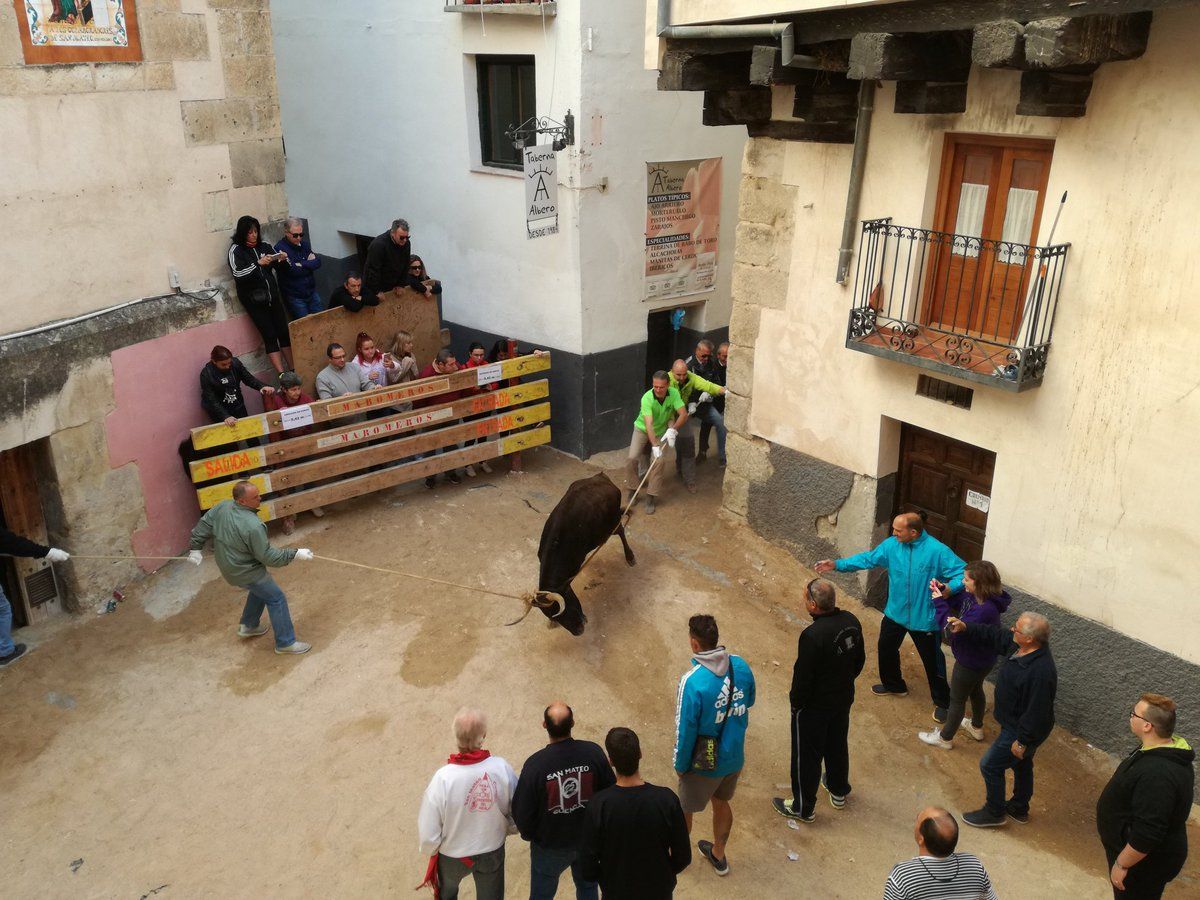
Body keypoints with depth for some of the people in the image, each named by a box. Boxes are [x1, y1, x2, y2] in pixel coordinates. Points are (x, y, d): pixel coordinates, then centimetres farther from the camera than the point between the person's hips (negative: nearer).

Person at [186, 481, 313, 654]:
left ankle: (248, 626, 44)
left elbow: (204, 524, 2)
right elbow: (268, 557, -25)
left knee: (260, 590, 31)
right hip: (245, 572, -9)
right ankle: (285, 643, 11)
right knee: (276, 599, 3)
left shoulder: (223, 507, -11)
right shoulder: (253, 526, -33)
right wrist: (295, 554, -19)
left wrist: (196, 547, 15)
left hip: (228, 566, 9)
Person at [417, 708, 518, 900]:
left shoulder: (443, 778, -34)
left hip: (453, 854, -1)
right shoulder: (502, 768, -27)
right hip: (493, 850, 1)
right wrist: (507, 829, 10)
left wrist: (430, 850, 0)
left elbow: (429, 832, -22)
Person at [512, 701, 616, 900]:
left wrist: (529, 834, 4)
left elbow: (522, 811, -17)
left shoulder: (535, 764, -29)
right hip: (589, 839, 2)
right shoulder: (593, 753, -22)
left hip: (550, 846, -2)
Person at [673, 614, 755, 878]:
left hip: (704, 763, -5)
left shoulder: (692, 682, -32)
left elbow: (685, 730, -22)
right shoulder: (741, 666, -14)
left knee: (685, 809, 22)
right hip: (734, 757, 5)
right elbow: (749, 702, 4)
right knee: (722, 803, 29)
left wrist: (680, 765, -6)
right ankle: (718, 854, 50)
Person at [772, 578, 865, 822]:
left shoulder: (812, 636, -34)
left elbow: (803, 676, -24)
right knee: (838, 745, 28)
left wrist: (795, 702, -7)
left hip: (814, 707, -7)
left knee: (806, 756, 12)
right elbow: (860, 659, 4)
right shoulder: (852, 622, -11)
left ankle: (803, 807, 29)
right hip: (844, 699, 7)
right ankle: (839, 791, 49)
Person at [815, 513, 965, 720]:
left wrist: (949, 588, -41)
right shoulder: (891, 545, -10)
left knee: (933, 661, 10)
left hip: (925, 618, -5)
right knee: (886, 648, 23)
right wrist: (837, 565, -7)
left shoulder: (937, 551, -25)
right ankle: (893, 685, 50)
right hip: (895, 613, 6)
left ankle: (942, 702, 33)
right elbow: (867, 559, 0)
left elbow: (963, 573, -22)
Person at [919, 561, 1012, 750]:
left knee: (957, 699, 13)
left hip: (971, 662, -9)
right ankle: (976, 727, 55)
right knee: (975, 690, 31)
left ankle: (945, 739, 34)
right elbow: (957, 601, 6)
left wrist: (940, 602, -30)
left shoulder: (984, 610, -39)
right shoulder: (975, 595, -12)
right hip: (979, 658, 9)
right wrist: (943, 592, -15)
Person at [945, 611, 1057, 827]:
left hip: (1021, 731, -9)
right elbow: (994, 635, 5)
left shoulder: (1040, 672, -39)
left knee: (990, 765, 7)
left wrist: (1022, 742, -21)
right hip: (1017, 723, 9)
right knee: (1021, 764, 27)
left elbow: (1037, 713, -31)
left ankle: (994, 813, 29)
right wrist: (965, 628, -5)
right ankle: (1019, 809, 49)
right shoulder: (1018, 645, -14)